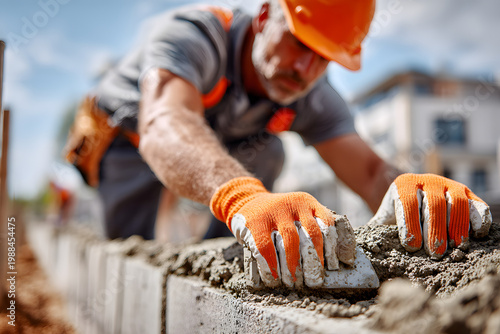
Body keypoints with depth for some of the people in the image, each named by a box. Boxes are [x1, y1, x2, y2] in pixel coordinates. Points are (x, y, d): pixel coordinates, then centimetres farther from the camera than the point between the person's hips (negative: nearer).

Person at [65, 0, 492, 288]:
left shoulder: (312, 99, -21)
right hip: (127, 140, -3)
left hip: (216, 145, 4)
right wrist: (241, 195, -80)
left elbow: (370, 170, -32)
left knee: (268, 150, -21)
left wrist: (409, 187, -59)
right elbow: (164, 123, -58)